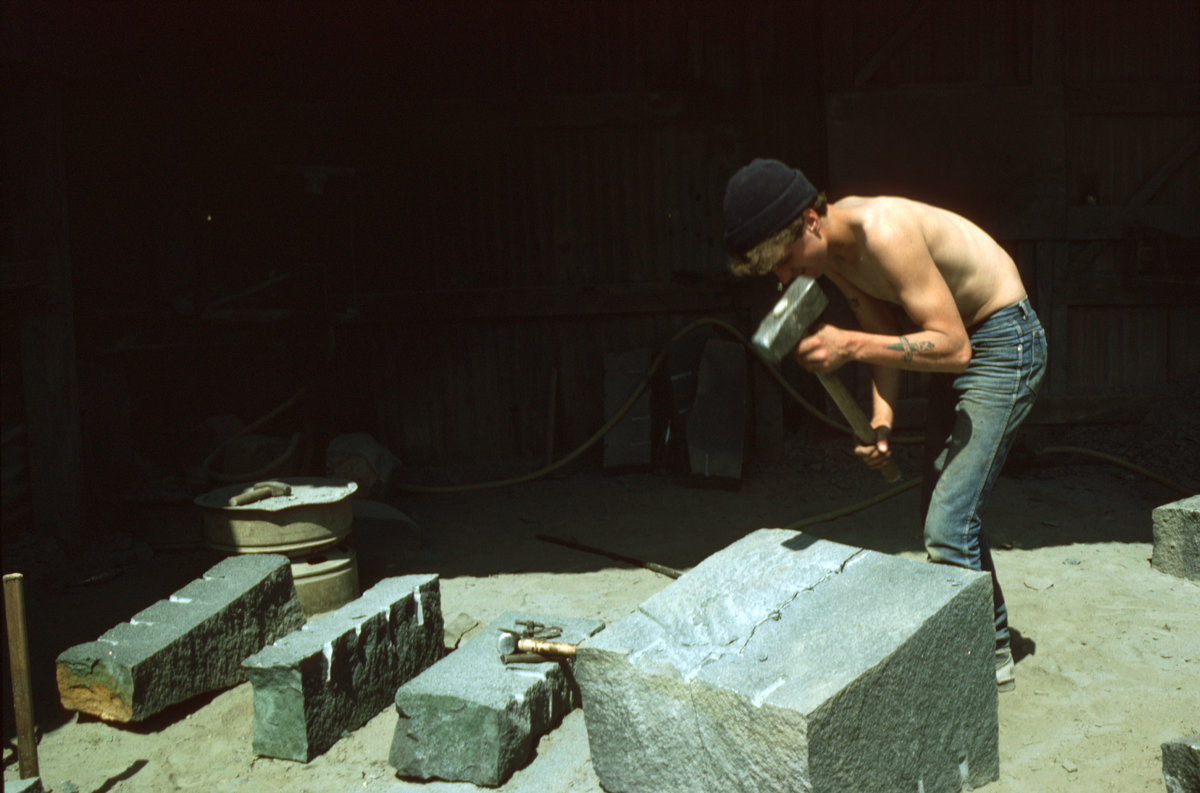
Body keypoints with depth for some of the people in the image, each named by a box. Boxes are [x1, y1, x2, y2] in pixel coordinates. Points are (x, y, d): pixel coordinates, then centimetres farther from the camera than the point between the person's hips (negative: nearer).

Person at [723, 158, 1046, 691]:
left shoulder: (884, 232, -32)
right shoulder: (833, 251, -5)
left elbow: (952, 346, -31)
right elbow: (885, 331, 1)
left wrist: (850, 346, -37)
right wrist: (881, 418, -14)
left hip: (1003, 343, -9)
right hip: (958, 338, 9)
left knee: (949, 528, -13)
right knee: (941, 511, 17)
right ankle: (994, 646, 34)